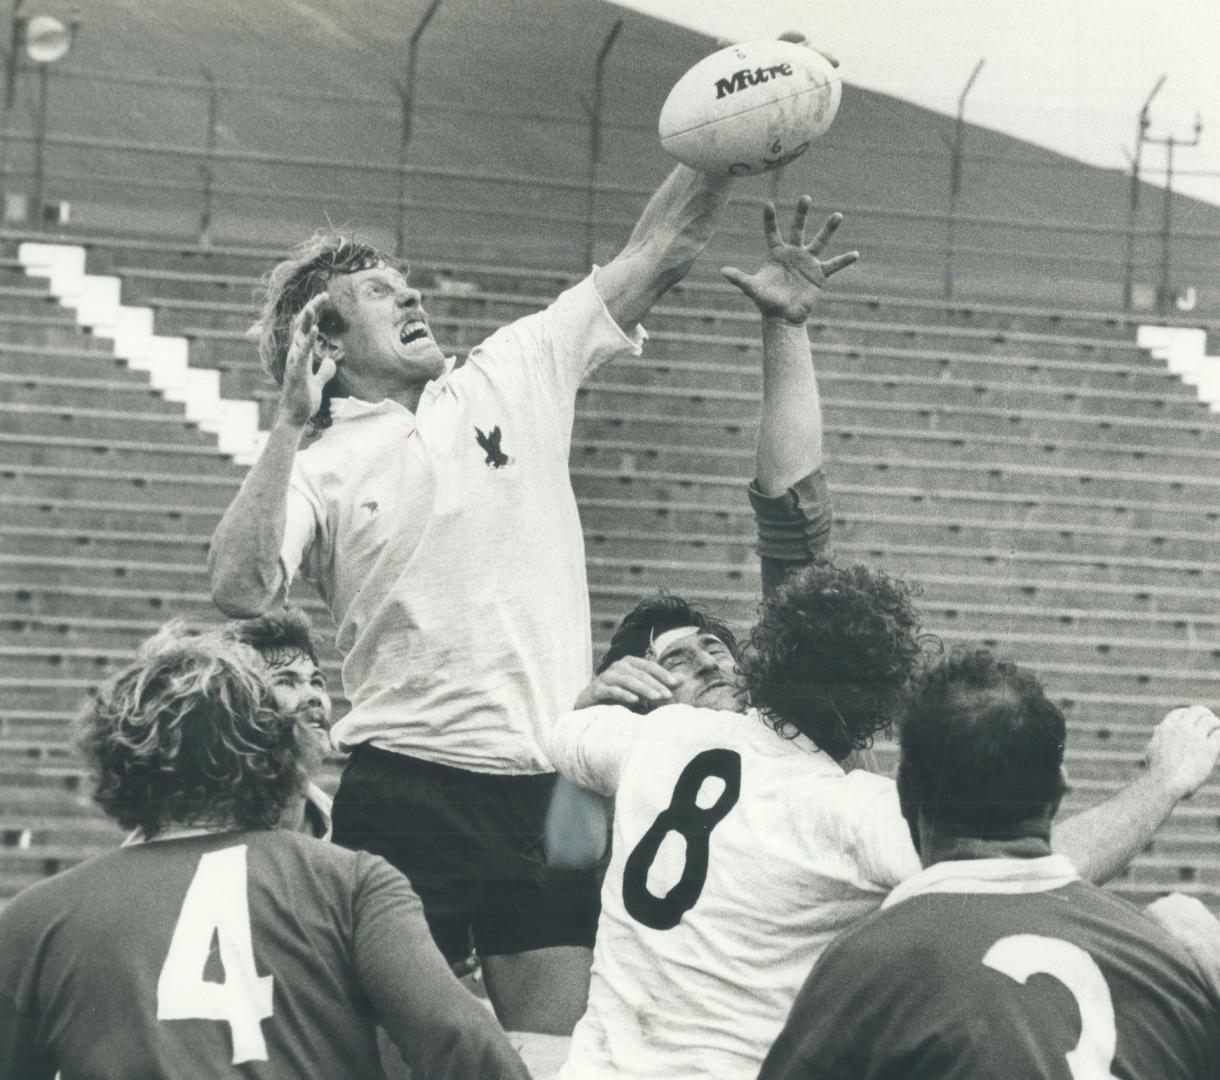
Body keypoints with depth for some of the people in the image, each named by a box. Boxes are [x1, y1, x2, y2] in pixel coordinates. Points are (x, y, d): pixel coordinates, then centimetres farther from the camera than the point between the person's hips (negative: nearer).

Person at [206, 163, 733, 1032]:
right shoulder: (317, 464, 3)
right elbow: (240, 591, -14)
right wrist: (291, 422, -13)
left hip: (551, 784, 3)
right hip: (407, 789, -3)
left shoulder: (517, 376, 13)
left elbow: (661, 252, 11)